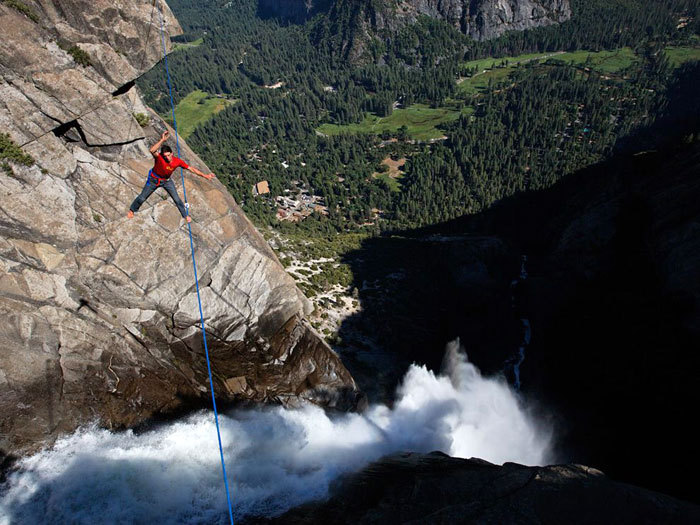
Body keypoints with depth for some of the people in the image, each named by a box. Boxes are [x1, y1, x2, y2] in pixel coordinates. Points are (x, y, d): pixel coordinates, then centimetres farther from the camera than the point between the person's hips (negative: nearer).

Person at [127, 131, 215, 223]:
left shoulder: (178, 161, -25)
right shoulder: (159, 157, -35)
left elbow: (191, 169, -16)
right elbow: (152, 150, -58)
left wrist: (205, 175, -16)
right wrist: (162, 140, -64)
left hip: (167, 180, 2)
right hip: (154, 180, -2)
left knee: (177, 199, 7)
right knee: (142, 198, 11)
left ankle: (185, 215, 31)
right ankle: (132, 210, 38)